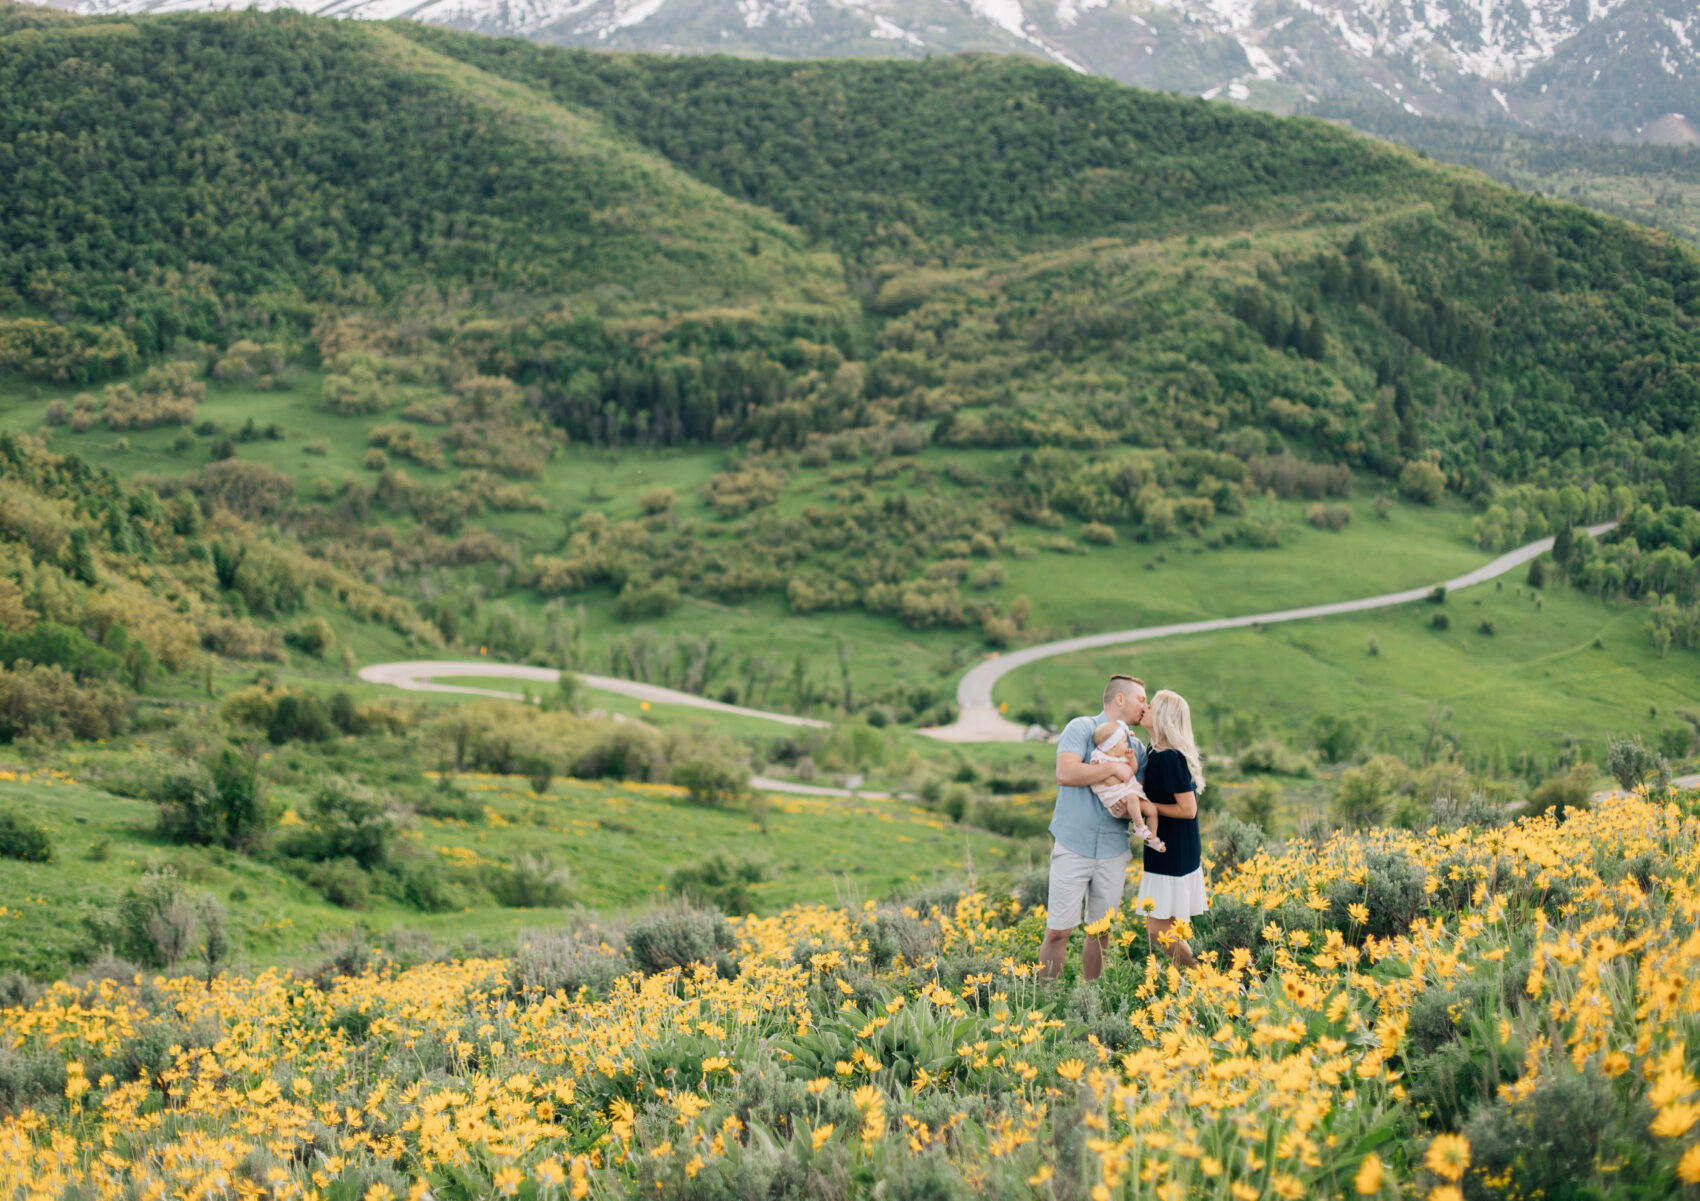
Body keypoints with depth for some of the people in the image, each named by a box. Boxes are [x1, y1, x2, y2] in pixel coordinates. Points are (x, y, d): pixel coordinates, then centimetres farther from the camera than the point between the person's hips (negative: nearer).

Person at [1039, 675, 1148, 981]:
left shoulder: (1137, 748, 14)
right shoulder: (1081, 728, -3)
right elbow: (1065, 773, -19)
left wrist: (1129, 807, -9)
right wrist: (1113, 767, -16)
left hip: (1114, 850, 5)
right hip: (1074, 845, -5)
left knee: (1101, 932, 9)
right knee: (1057, 931, -5)